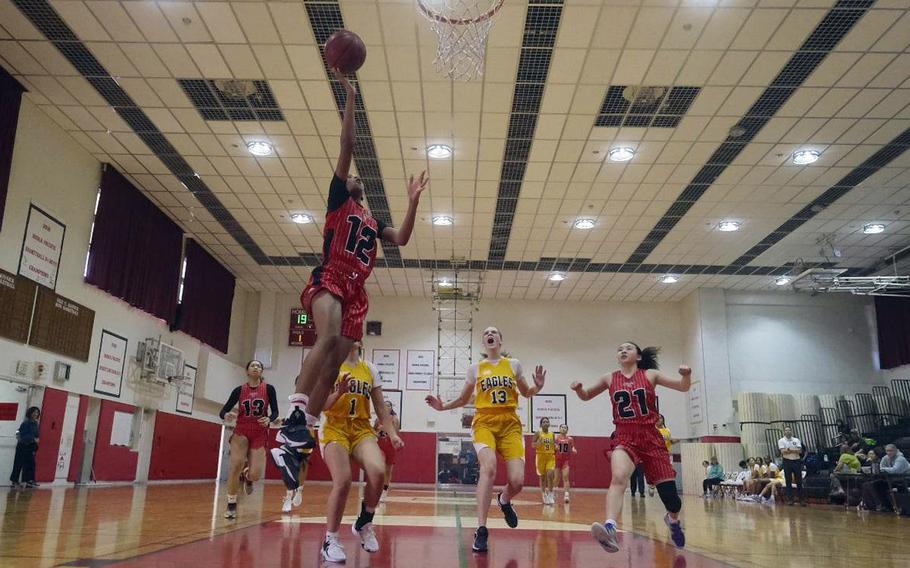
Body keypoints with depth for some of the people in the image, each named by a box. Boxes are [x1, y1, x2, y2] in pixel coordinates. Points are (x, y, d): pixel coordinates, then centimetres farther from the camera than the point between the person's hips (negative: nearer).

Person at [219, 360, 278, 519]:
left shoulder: (268, 389, 0)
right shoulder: (239, 390, 2)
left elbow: (275, 411, 2)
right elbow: (222, 412, 0)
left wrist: (269, 419, -19)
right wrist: (226, 415, -23)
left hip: (259, 434, 0)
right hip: (241, 431, 0)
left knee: (255, 475, -10)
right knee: (236, 466, -20)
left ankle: (247, 477, 31)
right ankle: (231, 504, -1)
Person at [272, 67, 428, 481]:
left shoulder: (373, 221, 29)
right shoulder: (338, 200, 13)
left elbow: (402, 239, 13)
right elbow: (347, 147, 5)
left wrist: (413, 202, 8)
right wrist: (350, 98, -1)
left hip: (356, 292, 6)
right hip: (329, 279, -6)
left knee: (333, 366, -1)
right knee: (329, 337, -34)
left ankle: (295, 441, 2)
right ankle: (294, 416, -38)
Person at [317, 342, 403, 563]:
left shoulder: (369, 369, 11)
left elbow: (381, 407, 13)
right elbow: (322, 406, -4)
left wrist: (392, 434, 5)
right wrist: (339, 392, -22)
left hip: (362, 429, 3)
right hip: (335, 429, -3)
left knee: (378, 471, -23)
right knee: (342, 482, -20)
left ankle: (364, 523, 3)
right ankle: (330, 540, 1)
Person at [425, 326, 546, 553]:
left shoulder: (514, 364, 11)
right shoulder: (475, 368, 11)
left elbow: (526, 393, 20)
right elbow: (464, 399, 20)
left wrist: (538, 386, -2)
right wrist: (443, 406, 4)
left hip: (510, 423, 1)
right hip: (485, 422, -1)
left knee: (517, 481, -12)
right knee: (488, 467, -30)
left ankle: (504, 500, 28)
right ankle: (481, 530, -24)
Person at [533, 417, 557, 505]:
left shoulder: (552, 434, 8)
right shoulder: (538, 433, -2)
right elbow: (533, 445, -5)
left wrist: (556, 446, -4)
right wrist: (539, 442, -23)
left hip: (550, 457, 2)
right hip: (541, 456, -2)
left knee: (550, 475, -15)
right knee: (542, 477, 6)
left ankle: (550, 494, -4)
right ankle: (544, 495, 21)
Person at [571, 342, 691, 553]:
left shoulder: (650, 375, 5)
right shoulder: (610, 379, 8)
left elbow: (683, 387, 3)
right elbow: (586, 396, 18)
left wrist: (686, 375, -20)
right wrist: (578, 389, -5)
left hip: (651, 437, 1)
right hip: (625, 438, 0)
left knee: (668, 492, 4)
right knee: (618, 478, -31)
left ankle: (673, 519, 40)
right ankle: (610, 529, -46)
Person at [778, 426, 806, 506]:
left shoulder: (796, 440, 9)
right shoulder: (781, 441, 3)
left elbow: (800, 451, -4)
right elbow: (783, 451, -12)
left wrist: (789, 449, -12)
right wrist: (794, 450, -9)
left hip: (797, 461, 2)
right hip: (787, 462, -2)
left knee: (799, 481, 4)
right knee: (788, 481, 1)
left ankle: (802, 499, 9)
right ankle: (790, 499, 7)